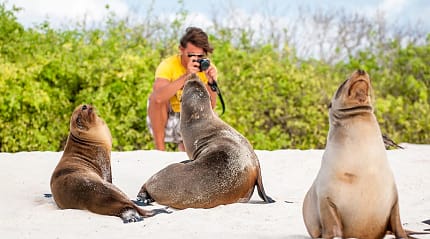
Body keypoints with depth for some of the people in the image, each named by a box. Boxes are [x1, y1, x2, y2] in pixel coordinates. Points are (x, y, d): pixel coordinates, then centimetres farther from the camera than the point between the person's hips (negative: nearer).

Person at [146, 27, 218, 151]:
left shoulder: (207, 67, -12)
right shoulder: (168, 65, -22)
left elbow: (210, 106, -19)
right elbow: (158, 97, -43)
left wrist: (211, 82, -37)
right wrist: (186, 76, -48)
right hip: (164, 119, -3)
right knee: (156, 98, -31)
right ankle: (160, 150, -20)